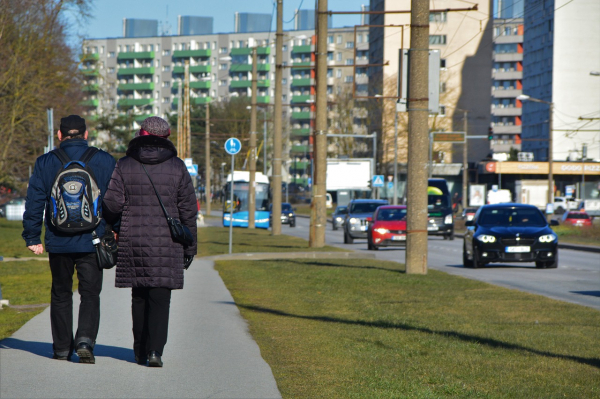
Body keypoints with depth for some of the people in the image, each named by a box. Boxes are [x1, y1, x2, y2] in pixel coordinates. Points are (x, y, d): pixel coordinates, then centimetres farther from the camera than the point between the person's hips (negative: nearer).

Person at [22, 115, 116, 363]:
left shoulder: (45, 163, 2)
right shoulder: (105, 161, 1)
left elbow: (34, 203, 2)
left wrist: (32, 238, 7)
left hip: (58, 242, 1)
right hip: (93, 242, -1)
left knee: (61, 294, 13)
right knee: (90, 294, 3)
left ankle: (62, 349, 16)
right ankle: (85, 340, -17)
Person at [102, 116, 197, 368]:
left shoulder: (124, 166, 1)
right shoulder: (177, 168, 1)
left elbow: (112, 203, -6)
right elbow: (188, 210, 2)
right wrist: (190, 246, 9)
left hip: (132, 242, 1)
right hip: (166, 244, -1)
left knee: (139, 297, 14)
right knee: (160, 299, -2)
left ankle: (140, 352, 19)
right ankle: (155, 350, -16)